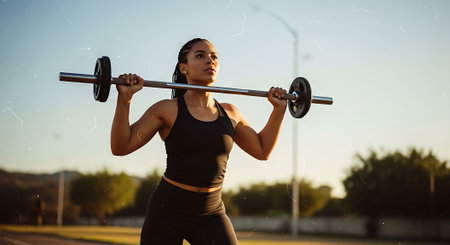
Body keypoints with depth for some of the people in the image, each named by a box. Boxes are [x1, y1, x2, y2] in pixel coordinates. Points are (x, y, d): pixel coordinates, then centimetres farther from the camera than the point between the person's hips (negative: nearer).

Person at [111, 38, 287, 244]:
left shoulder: (230, 113, 6)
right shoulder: (167, 110, -6)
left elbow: (262, 150, 19)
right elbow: (120, 147, -11)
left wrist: (278, 109, 13)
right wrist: (124, 99, -21)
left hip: (211, 214, 3)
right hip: (167, 211, -3)